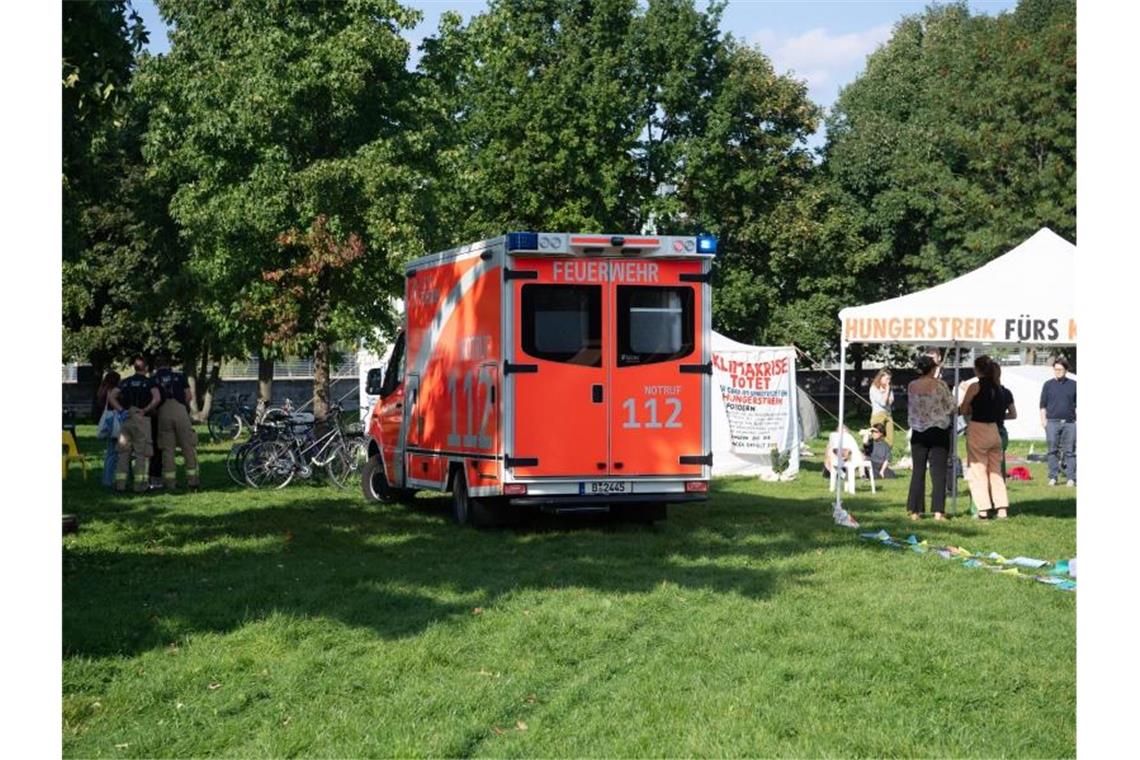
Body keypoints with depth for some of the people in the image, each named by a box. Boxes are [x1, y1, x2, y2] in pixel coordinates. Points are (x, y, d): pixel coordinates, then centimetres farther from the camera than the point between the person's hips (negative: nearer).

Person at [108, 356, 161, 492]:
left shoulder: (126, 382, 11)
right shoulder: (149, 382, 0)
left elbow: (111, 397, 2)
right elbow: (157, 398, -17)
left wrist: (121, 410, 1)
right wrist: (145, 410, -8)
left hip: (126, 419, 3)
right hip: (141, 419, -3)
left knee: (123, 452, 7)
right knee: (141, 453, 1)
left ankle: (120, 482, 3)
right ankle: (139, 483, -1)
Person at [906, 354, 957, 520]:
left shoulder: (911, 386, -1)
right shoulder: (939, 384, -10)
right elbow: (951, 407, -2)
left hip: (918, 433, 3)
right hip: (939, 431, -3)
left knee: (918, 471, 9)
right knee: (938, 472, 1)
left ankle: (915, 510, 7)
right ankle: (938, 510, -4)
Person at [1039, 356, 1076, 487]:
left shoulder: (1073, 385, 9)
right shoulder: (1048, 385, 8)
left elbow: (1077, 404, 13)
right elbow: (1043, 404, 10)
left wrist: (1077, 420, 5)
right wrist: (1043, 420, 2)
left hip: (1069, 422, 0)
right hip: (1052, 422, 0)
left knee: (1070, 451, -1)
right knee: (1053, 451, 1)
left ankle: (1071, 478, 1)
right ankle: (1053, 477, 5)